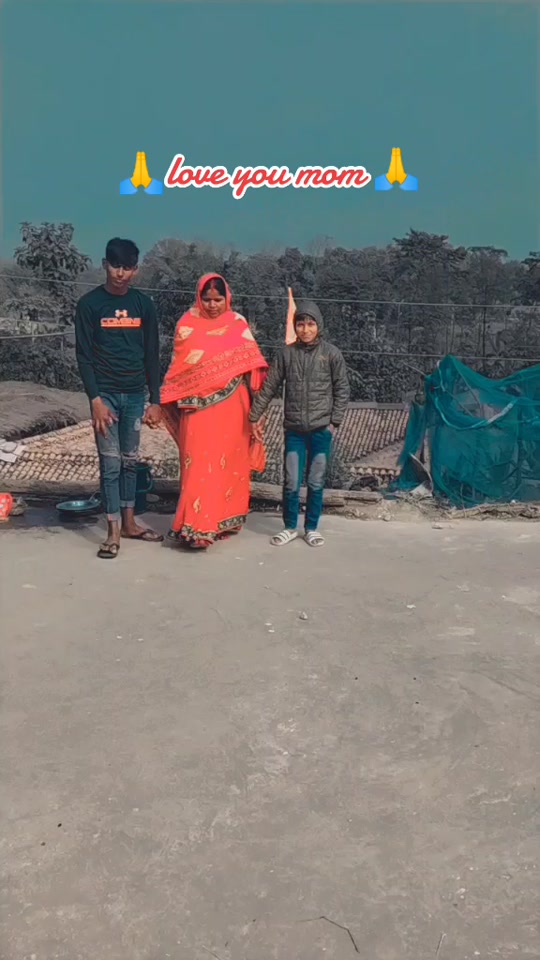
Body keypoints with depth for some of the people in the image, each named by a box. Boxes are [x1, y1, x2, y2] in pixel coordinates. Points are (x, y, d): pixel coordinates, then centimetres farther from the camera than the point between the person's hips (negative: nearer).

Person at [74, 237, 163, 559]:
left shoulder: (144, 304, 4)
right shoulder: (90, 303, -4)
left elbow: (152, 355, 7)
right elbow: (84, 355, -6)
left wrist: (155, 400, 3)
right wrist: (95, 400, -13)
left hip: (135, 394, 3)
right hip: (105, 394, -3)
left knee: (130, 460, 11)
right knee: (110, 463, -3)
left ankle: (129, 522, 22)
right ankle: (114, 531, 4)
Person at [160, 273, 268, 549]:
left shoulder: (238, 324, 5)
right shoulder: (187, 324, 0)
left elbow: (252, 363, 6)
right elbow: (179, 366, 2)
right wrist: (180, 399, -3)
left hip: (232, 406, 3)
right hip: (200, 405, -2)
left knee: (229, 461, 9)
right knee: (201, 464, -7)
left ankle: (226, 517, 23)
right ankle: (196, 526, -5)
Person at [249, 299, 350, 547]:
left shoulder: (332, 353, -1)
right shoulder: (287, 353, 2)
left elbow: (342, 390, 2)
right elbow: (269, 386, 6)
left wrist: (334, 422, -3)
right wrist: (255, 416, 6)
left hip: (321, 430, -1)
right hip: (294, 430, 1)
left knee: (316, 483, 8)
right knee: (291, 483, 4)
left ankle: (312, 528, 23)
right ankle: (290, 527, 21)